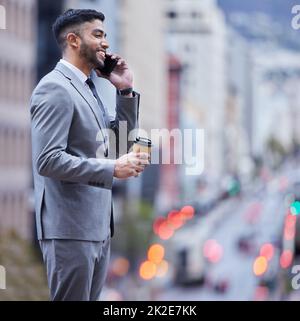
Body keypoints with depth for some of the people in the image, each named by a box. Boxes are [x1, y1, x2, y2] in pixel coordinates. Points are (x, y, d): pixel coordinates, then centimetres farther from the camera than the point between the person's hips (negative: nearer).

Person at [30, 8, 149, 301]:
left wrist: (125, 90, 9)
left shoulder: (87, 88, 17)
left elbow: (123, 136, 21)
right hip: (70, 228, -9)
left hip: (97, 225, 10)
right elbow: (48, 160, -22)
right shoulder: (55, 88, -13)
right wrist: (112, 169, -23)